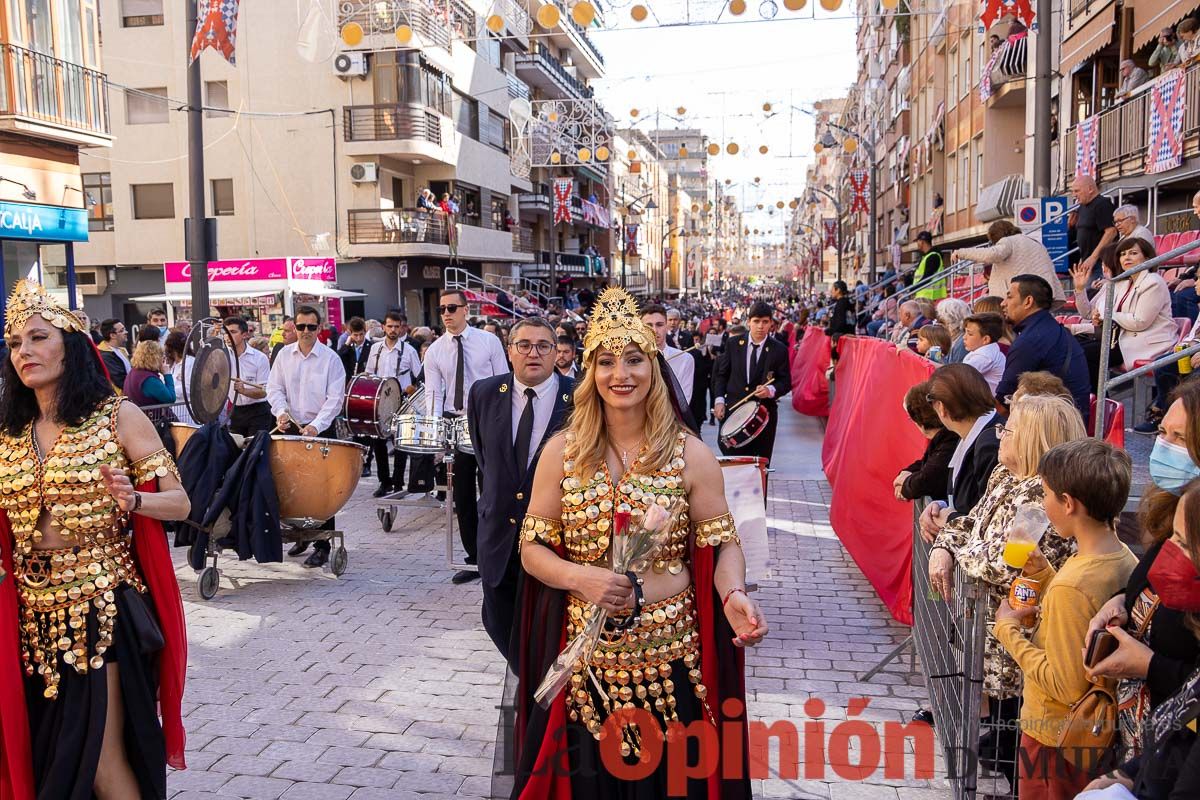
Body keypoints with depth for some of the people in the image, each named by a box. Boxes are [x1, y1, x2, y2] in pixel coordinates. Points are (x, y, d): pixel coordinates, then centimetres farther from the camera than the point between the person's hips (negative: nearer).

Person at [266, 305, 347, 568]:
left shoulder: (330, 358, -6)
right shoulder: (284, 354, 6)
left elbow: (335, 399, -11)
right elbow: (274, 388, 8)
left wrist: (316, 425, -23)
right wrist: (281, 412, -12)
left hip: (321, 430, -4)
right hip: (291, 428, 4)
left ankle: (322, 546, 3)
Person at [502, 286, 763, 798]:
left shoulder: (690, 454, -4)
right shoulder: (561, 451, -2)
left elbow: (723, 544, -1)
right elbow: (533, 549, 1)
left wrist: (734, 595, -22)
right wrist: (581, 577, -19)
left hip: (670, 662, 0)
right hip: (584, 663, 1)